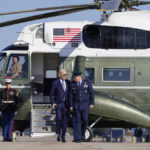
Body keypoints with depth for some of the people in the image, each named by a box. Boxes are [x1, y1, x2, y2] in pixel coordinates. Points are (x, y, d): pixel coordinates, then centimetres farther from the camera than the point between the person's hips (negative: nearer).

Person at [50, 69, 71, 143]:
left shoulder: (68, 82, 8)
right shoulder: (55, 83, -3)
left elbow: (69, 93, 13)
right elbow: (52, 94, 0)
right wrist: (53, 103, -12)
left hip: (66, 104, 3)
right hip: (58, 103, -3)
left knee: (65, 120, -1)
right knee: (59, 119, -15)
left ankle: (63, 136, 8)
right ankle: (59, 134, 4)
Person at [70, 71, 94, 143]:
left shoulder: (87, 83, -3)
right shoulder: (72, 84, -1)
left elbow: (92, 93, 0)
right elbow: (71, 95, 0)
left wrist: (92, 103, -5)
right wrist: (71, 106, -6)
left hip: (85, 105, 0)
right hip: (76, 105, 0)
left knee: (85, 120, -4)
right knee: (78, 121, -6)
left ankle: (82, 133, 24)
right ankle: (78, 138, -4)